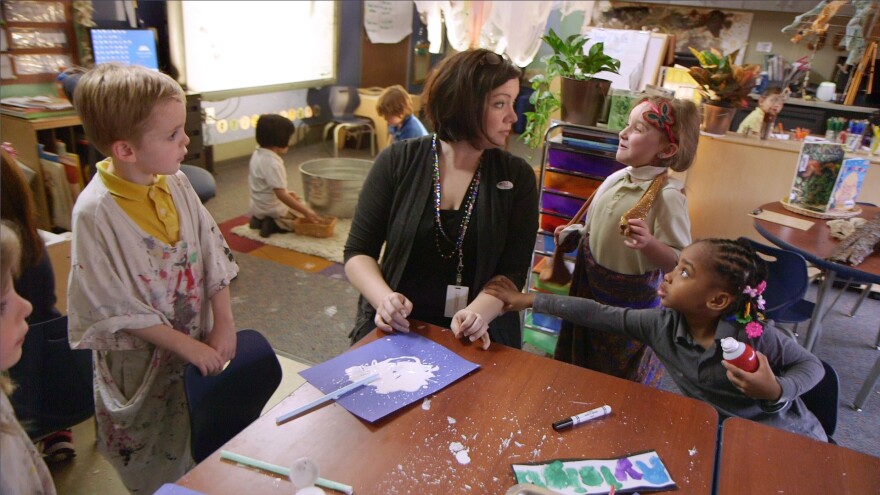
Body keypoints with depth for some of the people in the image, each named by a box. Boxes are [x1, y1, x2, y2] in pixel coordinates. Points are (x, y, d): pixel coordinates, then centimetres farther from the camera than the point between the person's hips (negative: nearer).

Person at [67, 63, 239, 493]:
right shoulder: (95, 212, -24)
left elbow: (212, 253, -3)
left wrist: (223, 324, -7)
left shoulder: (176, 183, -8)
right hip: (140, 359, -5)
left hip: (200, 341, 5)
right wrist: (187, 346, -19)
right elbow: (115, 307, -20)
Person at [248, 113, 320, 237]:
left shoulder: (257, 154, 2)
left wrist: (286, 193, 14)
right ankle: (274, 225, -8)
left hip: (258, 208, 9)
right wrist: (306, 211, -30)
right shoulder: (273, 163, -27)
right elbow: (281, 196, -31)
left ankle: (260, 220, 11)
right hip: (273, 210, -9)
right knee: (308, 220, 6)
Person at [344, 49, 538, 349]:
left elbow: (512, 272, -2)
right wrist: (385, 299, -18)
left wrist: (477, 313, -21)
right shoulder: (399, 161, -2)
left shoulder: (517, 177, 1)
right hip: (396, 328, 0)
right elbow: (358, 253, 1)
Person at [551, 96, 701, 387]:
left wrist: (649, 244, -41)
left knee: (617, 384, 17)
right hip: (590, 288, 6)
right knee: (578, 363, 26)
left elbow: (679, 262, -26)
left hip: (631, 303, -6)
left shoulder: (667, 196, -24)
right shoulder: (616, 179, -4)